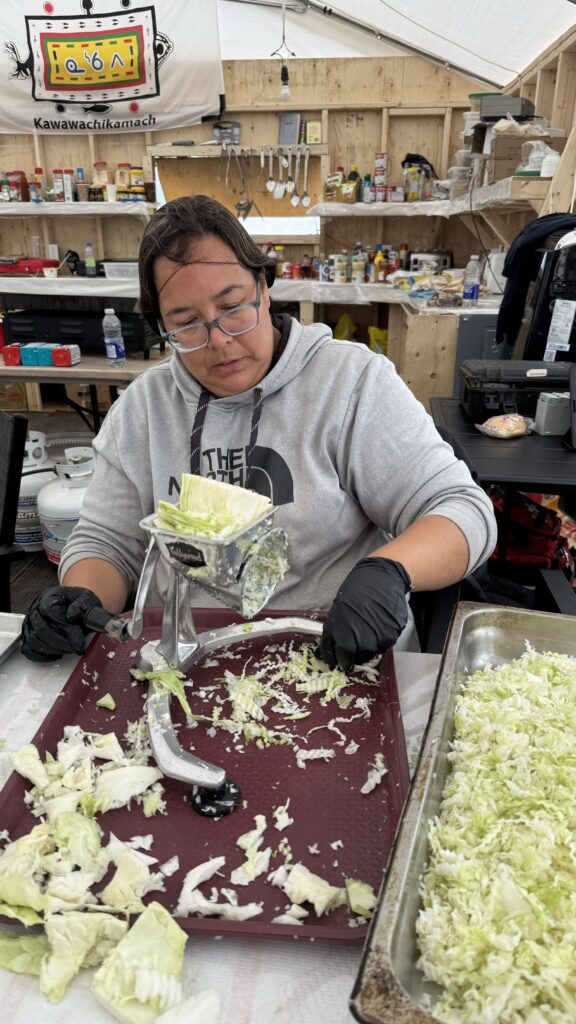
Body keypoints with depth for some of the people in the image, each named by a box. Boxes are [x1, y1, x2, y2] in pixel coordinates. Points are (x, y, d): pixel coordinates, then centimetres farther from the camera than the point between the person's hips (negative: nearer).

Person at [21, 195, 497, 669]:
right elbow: (107, 542, 9)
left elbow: (464, 511, -10)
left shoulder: (352, 381, -8)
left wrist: (387, 571, -31)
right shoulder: (142, 406, 4)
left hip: (342, 663, -1)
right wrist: (80, 601, -13)